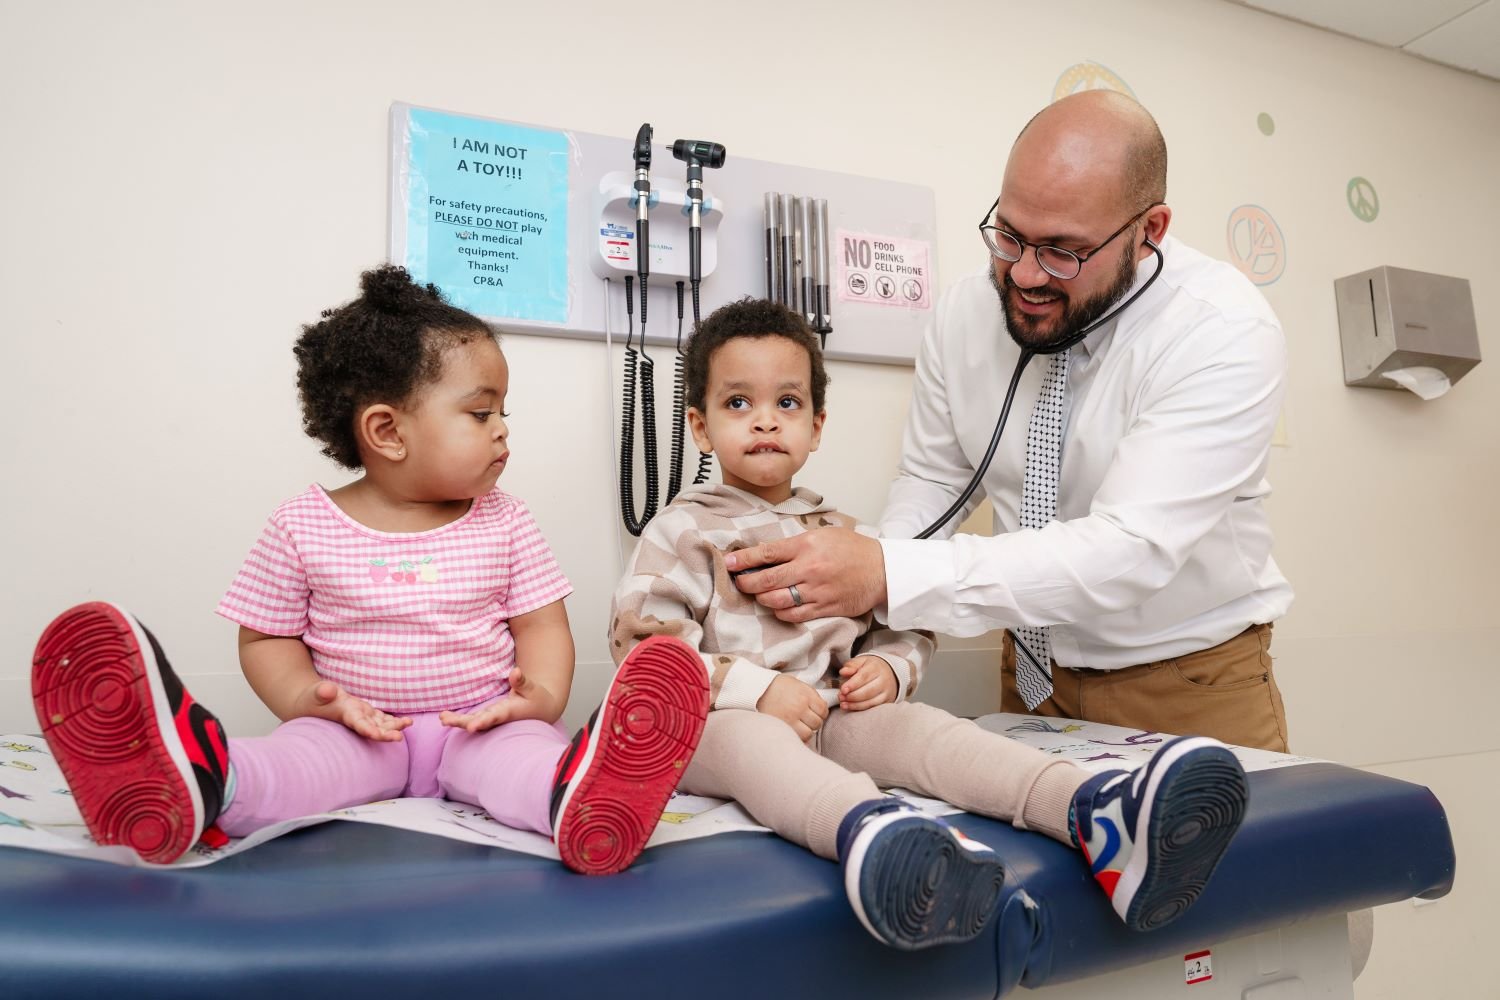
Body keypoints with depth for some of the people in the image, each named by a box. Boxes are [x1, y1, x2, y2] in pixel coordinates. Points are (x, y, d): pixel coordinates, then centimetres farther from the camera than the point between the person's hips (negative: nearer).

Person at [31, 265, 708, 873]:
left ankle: (578, 796, -61)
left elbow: (541, 625, 3)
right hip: (357, 729, 1)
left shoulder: (504, 523, 6)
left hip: (478, 724, 0)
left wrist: (541, 696, -19)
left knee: (527, 752, -32)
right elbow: (266, 637, 7)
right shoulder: (303, 527, 2)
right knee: (302, 753, -31)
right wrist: (308, 696, -15)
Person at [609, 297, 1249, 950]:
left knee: (914, 727, -25)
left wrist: (887, 668, -3)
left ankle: (1097, 816, -48)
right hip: (717, 724, -4)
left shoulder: (840, 532, 21)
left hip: (833, 718, 4)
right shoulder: (684, 530, 4)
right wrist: (756, 689, -17)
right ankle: (863, 830, -71)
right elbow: (640, 645, -7)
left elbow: (905, 627, 22)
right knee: (746, 739, -38)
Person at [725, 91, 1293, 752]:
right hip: (1036, 673, 2)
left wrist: (888, 576, -41)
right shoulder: (967, 310, -9)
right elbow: (931, 480, 2)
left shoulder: (1226, 331, -23)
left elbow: (1130, 550, -33)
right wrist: (851, 592, -18)